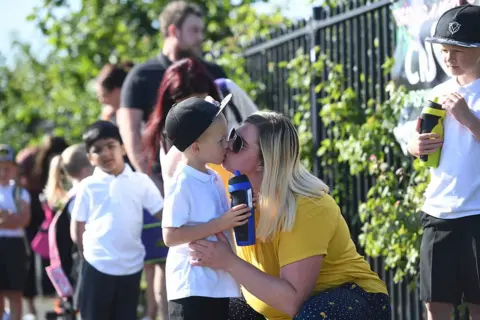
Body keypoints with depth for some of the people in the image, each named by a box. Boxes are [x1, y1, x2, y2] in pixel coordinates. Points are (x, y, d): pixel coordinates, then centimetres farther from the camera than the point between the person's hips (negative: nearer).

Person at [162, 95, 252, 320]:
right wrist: (220, 224, -24)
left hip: (218, 283, 9)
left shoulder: (214, 179, 10)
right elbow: (170, 236, -22)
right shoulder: (181, 184, -17)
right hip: (192, 287, -9)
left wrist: (238, 216, 4)